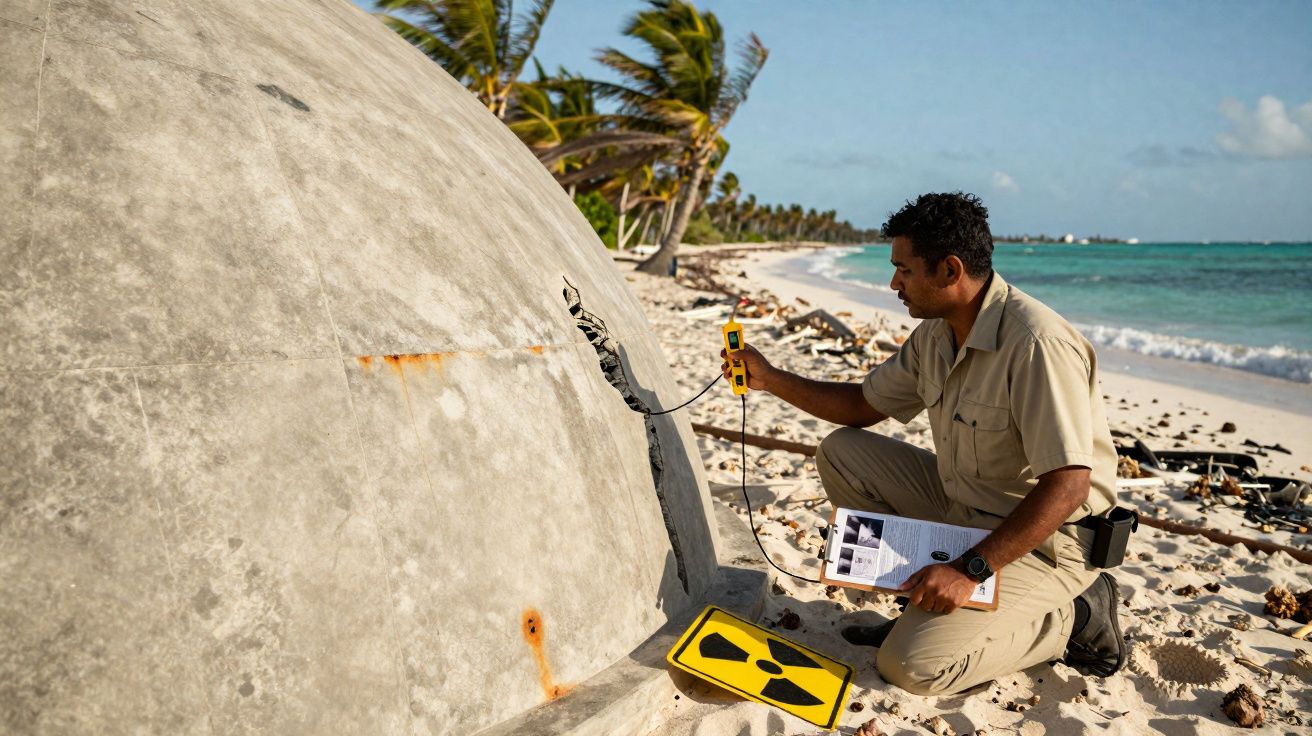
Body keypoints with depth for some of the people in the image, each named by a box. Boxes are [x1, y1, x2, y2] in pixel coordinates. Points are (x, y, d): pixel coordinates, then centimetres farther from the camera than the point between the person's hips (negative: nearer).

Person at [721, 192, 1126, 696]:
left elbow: (1068, 486, -29)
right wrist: (770, 379, 3)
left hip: (1043, 538, -8)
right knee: (842, 452, 1)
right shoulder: (935, 334, 1)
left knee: (913, 664, -19)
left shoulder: (1038, 344, -26)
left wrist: (970, 568, -31)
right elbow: (864, 406, 12)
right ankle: (923, 604, 5)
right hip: (962, 509, 8)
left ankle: (1076, 617, 2)